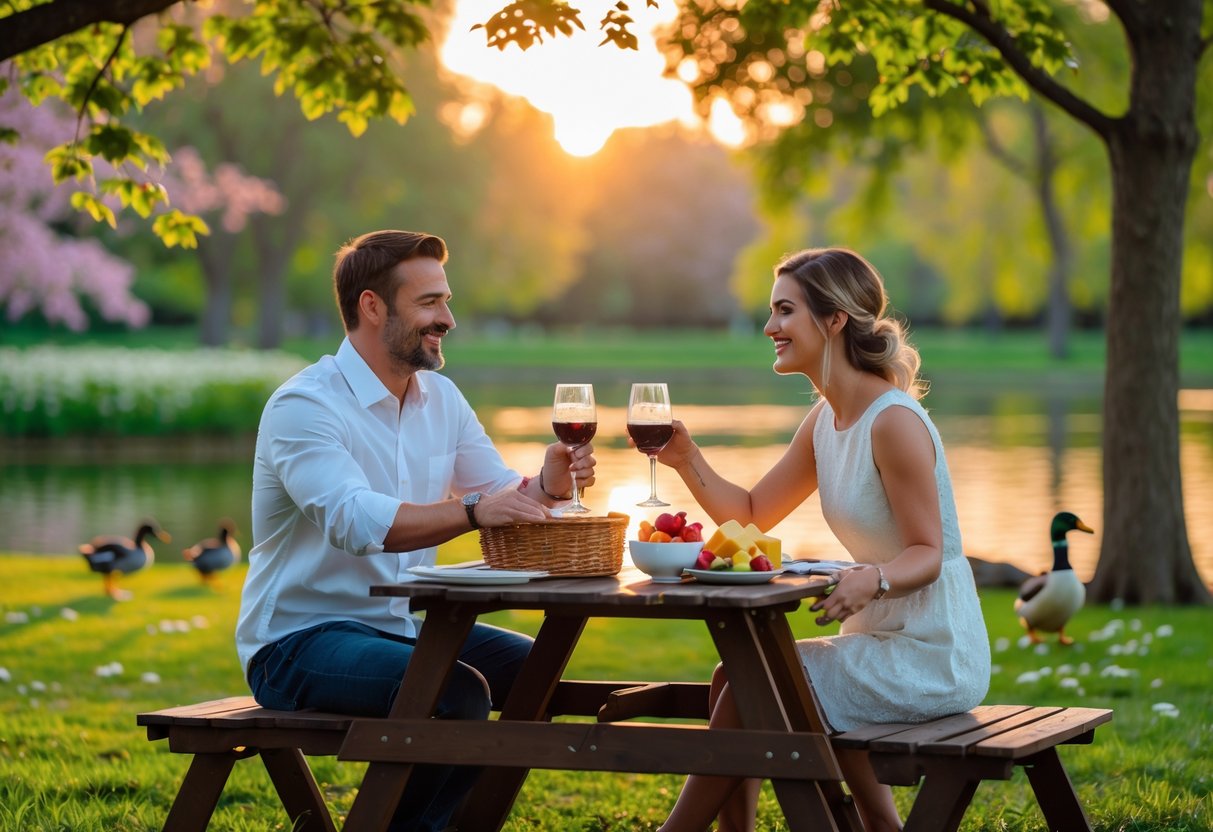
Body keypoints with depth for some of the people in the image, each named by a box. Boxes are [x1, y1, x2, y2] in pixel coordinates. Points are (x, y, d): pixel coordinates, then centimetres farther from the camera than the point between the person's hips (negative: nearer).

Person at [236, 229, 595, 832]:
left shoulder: (440, 398, 9)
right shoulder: (303, 406, -16)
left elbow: (503, 495, 6)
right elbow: (353, 520, -33)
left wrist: (547, 485, -18)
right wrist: (474, 512, -45)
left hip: (405, 624, 8)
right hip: (299, 640, -8)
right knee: (458, 693, -29)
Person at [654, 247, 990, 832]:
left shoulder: (895, 423, -19)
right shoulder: (825, 421, 9)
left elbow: (927, 553, -19)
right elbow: (751, 516, 11)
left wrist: (873, 580, -38)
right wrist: (687, 461, -2)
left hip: (933, 656, -9)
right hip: (883, 640, 9)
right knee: (737, 677, 7)